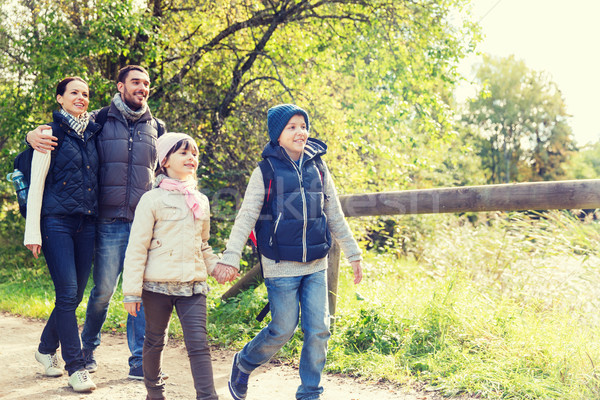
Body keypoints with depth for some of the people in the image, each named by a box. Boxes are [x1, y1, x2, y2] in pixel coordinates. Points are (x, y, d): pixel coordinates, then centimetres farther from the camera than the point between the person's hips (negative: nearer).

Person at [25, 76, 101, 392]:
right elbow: (36, 184, -4)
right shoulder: (51, 133, -1)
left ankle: (47, 348, 30)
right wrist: (32, 231, -9)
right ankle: (76, 367, -1)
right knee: (67, 292, -9)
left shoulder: (93, 135, 14)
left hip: (87, 224, 5)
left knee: (75, 294, 9)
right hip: (57, 221, -5)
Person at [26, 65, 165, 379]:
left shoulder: (154, 127, 13)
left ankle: (140, 361, 8)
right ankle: (88, 347, 27)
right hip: (111, 222, -2)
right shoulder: (98, 121, 3)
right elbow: (56, 132, 8)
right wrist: (34, 135, -13)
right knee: (103, 290, 2)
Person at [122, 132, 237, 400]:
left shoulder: (201, 201, 12)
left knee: (198, 343, -6)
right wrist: (131, 291, -8)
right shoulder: (152, 200, -4)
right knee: (155, 340, 13)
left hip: (193, 286, 3)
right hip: (157, 285, -3)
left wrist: (217, 267, 7)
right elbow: (136, 248, -5)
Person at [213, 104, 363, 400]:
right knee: (283, 330, 1)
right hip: (281, 267, -4)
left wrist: (353, 254, 15)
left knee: (318, 330, 2)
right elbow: (246, 216, -8)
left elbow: (335, 216, 14)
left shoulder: (318, 168, 8)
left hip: (316, 265, 4)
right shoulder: (266, 171, -4)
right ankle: (243, 364, 29)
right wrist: (230, 257, -17)